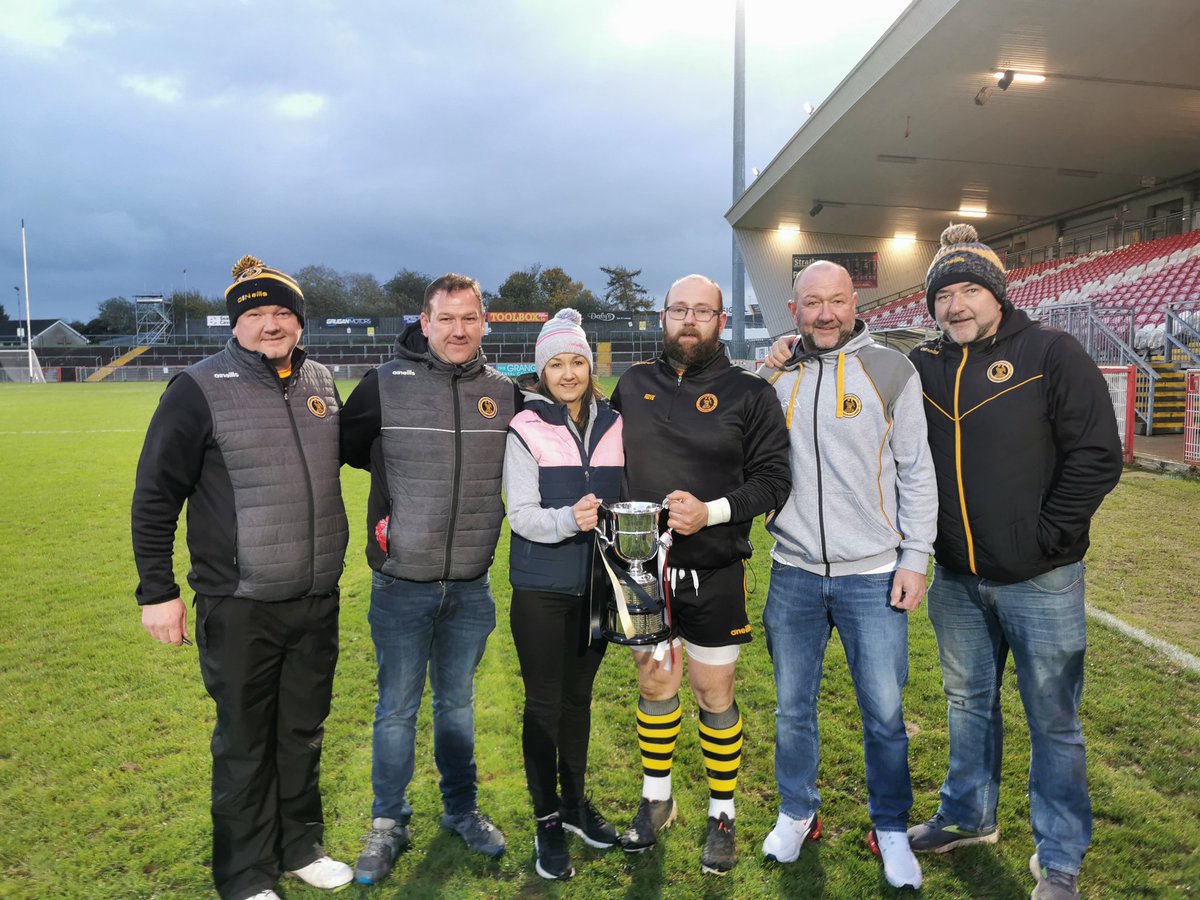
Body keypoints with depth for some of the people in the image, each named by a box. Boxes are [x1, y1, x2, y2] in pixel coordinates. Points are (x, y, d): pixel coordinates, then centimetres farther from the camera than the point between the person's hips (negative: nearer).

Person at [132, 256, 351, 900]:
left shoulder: (321, 383, 5)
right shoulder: (200, 389, -9)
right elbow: (155, 496, -7)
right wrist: (157, 590, -7)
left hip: (317, 601, 5)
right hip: (240, 609, -5)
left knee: (304, 732, 18)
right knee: (245, 744, 9)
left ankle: (301, 847, 37)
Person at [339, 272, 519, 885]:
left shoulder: (504, 392, 1)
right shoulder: (386, 385, -8)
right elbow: (341, 447, 2)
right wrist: (406, 477, -4)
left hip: (471, 587, 3)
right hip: (402, 585, -2)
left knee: (457, 702, 18)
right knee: (397, 708, 10)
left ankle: (461, 810, 37)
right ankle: (388, 825, 29)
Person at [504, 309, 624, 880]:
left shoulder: (613, 426, 4)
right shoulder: (526, 430, -8)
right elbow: (520, 514, -14)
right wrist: (568, 519, -30)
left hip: (597, 586, 4)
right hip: (541, 591, -3)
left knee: (579, 696, 18)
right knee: (544, 703, 6)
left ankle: (575, 802, 35)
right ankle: (547, 821, 23)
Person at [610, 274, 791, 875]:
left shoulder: (749, 393, -3)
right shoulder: (633, 385, 6)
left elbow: (774, 478, -5)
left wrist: (711, 511, -19)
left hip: (714, 575, -3)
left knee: (715, 696, 7)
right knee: (654, 685, 16)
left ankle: (722, 815, 28)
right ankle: (656, 801, 36)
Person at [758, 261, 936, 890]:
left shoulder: (891, 371, -2)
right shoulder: (776, 378, 5)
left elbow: (916, 471, -1)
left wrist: (914, 559, -5)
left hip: (873, 577, -2)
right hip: (793, 574, 2)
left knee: (884, 712, 8)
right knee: (794, 705, 13)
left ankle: (891, 828, 30)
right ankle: (797, 813, 34)